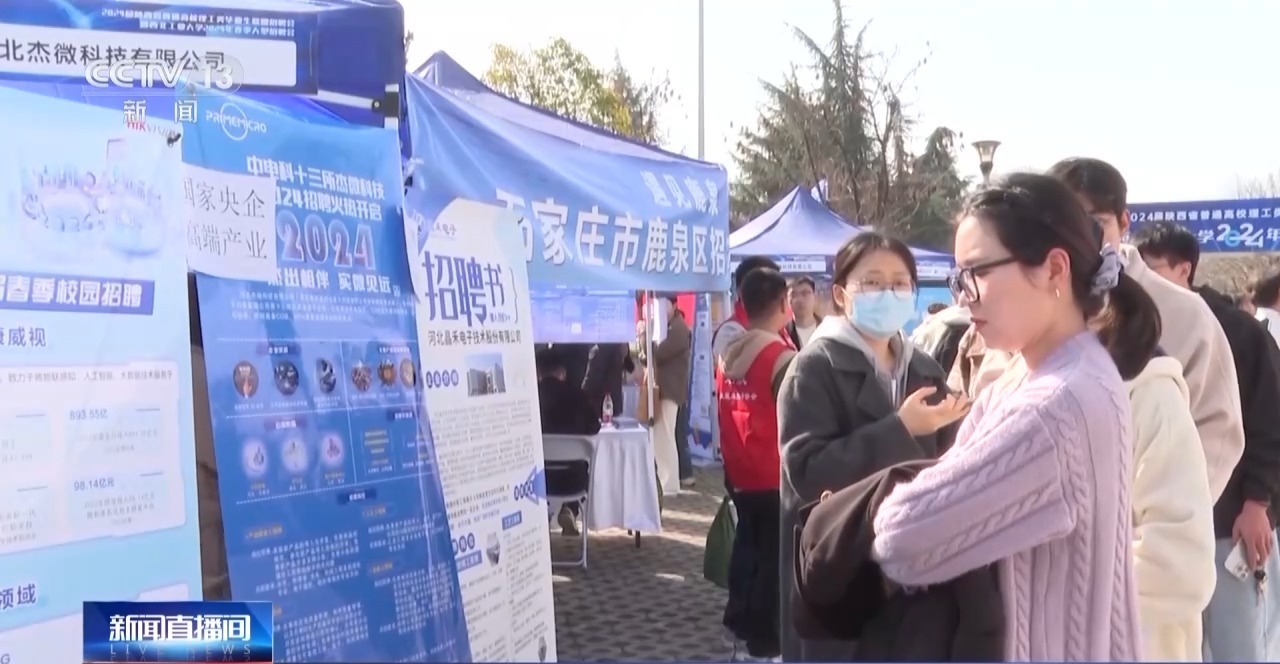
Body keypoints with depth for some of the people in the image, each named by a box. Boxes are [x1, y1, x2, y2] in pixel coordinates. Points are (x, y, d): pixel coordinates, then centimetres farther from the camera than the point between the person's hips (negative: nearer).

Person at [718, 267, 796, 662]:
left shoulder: (730, 355, 4)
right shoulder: (783, 358, -16)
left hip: (741, 475, 7)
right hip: (776, 477, -6)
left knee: (748, 548, 19)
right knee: (774, 557, 3)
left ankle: (741, 621, 31)